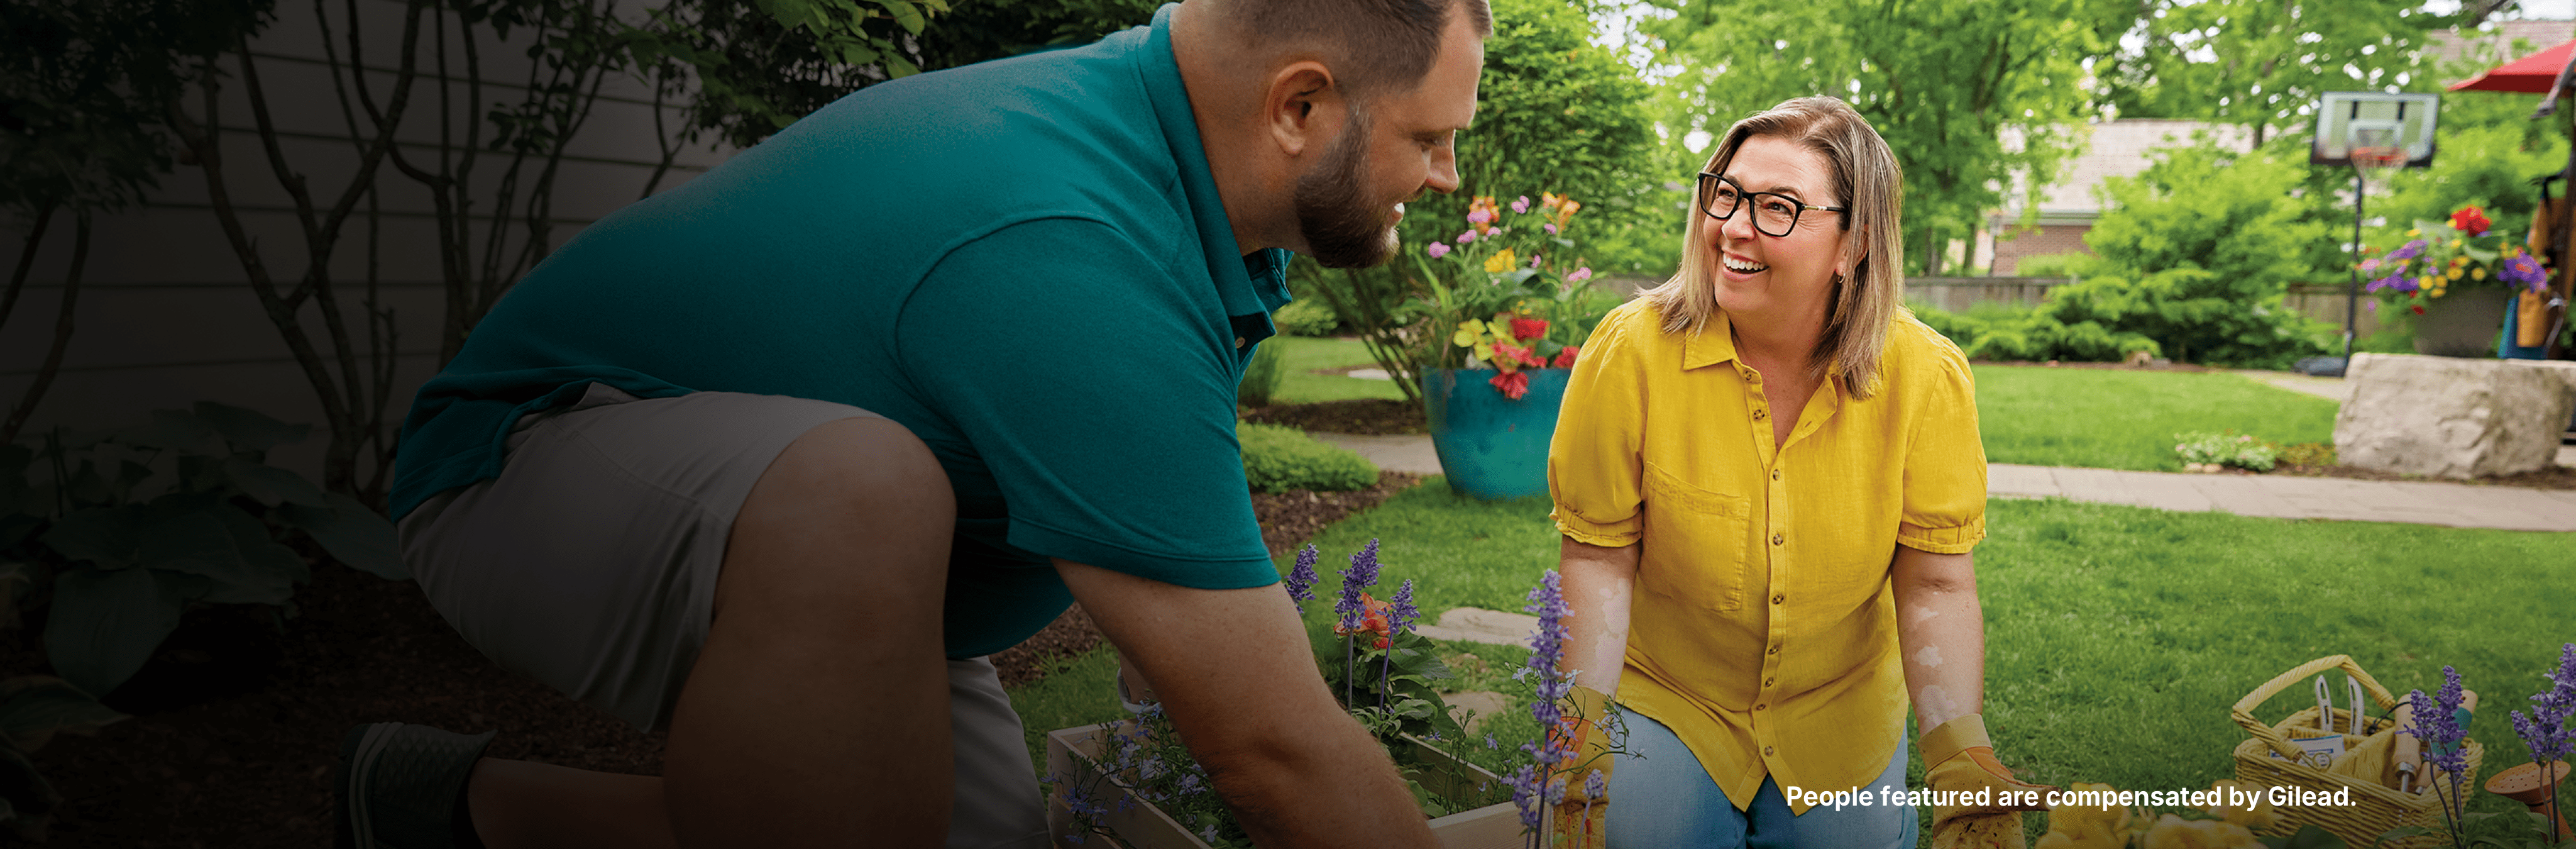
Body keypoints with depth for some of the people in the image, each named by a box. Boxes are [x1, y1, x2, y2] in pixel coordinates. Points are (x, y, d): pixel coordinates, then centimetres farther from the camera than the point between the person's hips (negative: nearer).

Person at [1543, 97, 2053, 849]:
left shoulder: (1927, 378, -18)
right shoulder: (1631, 351, -21)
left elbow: (1935, 586, -14)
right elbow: (1600, 557, -14)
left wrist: (1957, 751, -26)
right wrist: (1586, 717, -24)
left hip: (1845, 723, 2)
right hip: (1665, 704, -1)